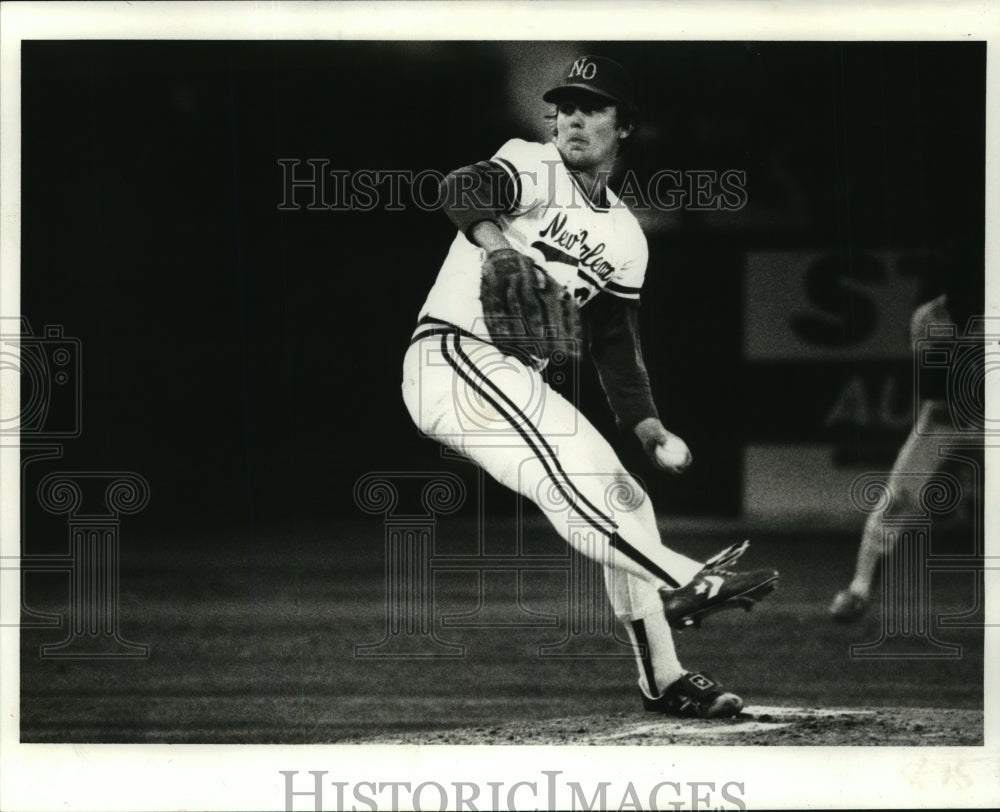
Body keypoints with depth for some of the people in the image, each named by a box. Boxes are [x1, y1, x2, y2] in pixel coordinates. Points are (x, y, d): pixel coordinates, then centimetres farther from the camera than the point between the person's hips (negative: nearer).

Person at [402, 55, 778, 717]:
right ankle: (682, 581, -40)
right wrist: (500, 247, -49)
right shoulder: (535, 170, -4)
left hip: (519, 383, 8)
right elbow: (464, 190, -27)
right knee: (570, 476, -27)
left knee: (625, 501, 6)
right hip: (452, 357, -8)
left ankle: (663, 677, 12)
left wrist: (653, 433, 0)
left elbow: (617, 350, 15)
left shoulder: (624, 235, 16)